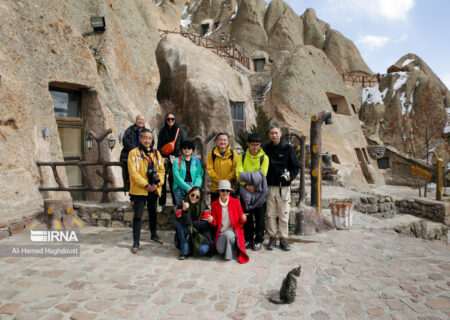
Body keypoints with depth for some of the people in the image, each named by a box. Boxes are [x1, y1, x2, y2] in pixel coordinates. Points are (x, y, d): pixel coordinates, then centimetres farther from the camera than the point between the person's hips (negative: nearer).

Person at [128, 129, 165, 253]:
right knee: (138, 216, -4)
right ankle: (136, 242, 4)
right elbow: (133, 172, -12)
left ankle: (154, 234, 39)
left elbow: (161, 169, 7)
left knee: (153, 213, 20)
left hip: (154, 190, 5)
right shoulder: (134, 153, -5)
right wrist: (146, 185, -17)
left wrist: (157, 183, -9)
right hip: (140, 190, -5)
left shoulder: (156, 153, 10)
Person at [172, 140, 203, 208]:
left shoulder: (196, 161, 13)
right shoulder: (177, 161, 5)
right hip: (180, 188, -1)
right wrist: (188, 188, -15)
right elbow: (177, 177, -6)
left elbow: (199, 176, 4)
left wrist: (195, 187, -14)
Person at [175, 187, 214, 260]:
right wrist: (185, 210, -38)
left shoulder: (203, 207, -8)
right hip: (186, 236, 2)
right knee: (180, 225, -26)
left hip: (201, 234, -1)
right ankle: (185, 252, -14)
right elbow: (185, 222, -21)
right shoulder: (182, 205, -8)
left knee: (202, 250, -28)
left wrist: (191, 223, -14)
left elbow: (205, 224, -13)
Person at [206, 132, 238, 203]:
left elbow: (235, 169, -2)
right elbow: (209, 169, -1)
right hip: (215, 188, 1)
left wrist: (226, 180, -14)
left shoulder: (233, 153, 3)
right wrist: (219, 181, -12)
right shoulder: (212, 154, 5)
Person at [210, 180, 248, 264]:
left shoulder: (235, 202, -1)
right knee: (220, 250, -25)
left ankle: (229, 254, -7)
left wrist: (243, 218, -22)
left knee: (228, 234, -36)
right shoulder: (214, 204, 2)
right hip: (221, 233, 1)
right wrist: (212, 220, -20)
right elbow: (215, 223, 3)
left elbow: (240, 221, 2)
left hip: (233, 231, -1)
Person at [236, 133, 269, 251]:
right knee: (247, 216, 10)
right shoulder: (242, 157, 3)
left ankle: (259, 240, 16)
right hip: (245, 190, 2)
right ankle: (248, 239, 22)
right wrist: (246, 185, -24)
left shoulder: (264, 157, -1)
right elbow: (239, 173, -9)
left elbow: (262, 174, -10)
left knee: (259, 217, 4)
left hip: (259, 191, -1)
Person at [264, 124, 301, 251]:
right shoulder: (266, 149, 6)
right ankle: (272, 238, 18)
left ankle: (284, 239, 15)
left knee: (284, 214, 3)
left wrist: (290, 176, -12)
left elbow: (296, 166, 5)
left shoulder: (288, 148, 1)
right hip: (269, 187, 2)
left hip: (283, 187, -1)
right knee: (270, 214, 6)